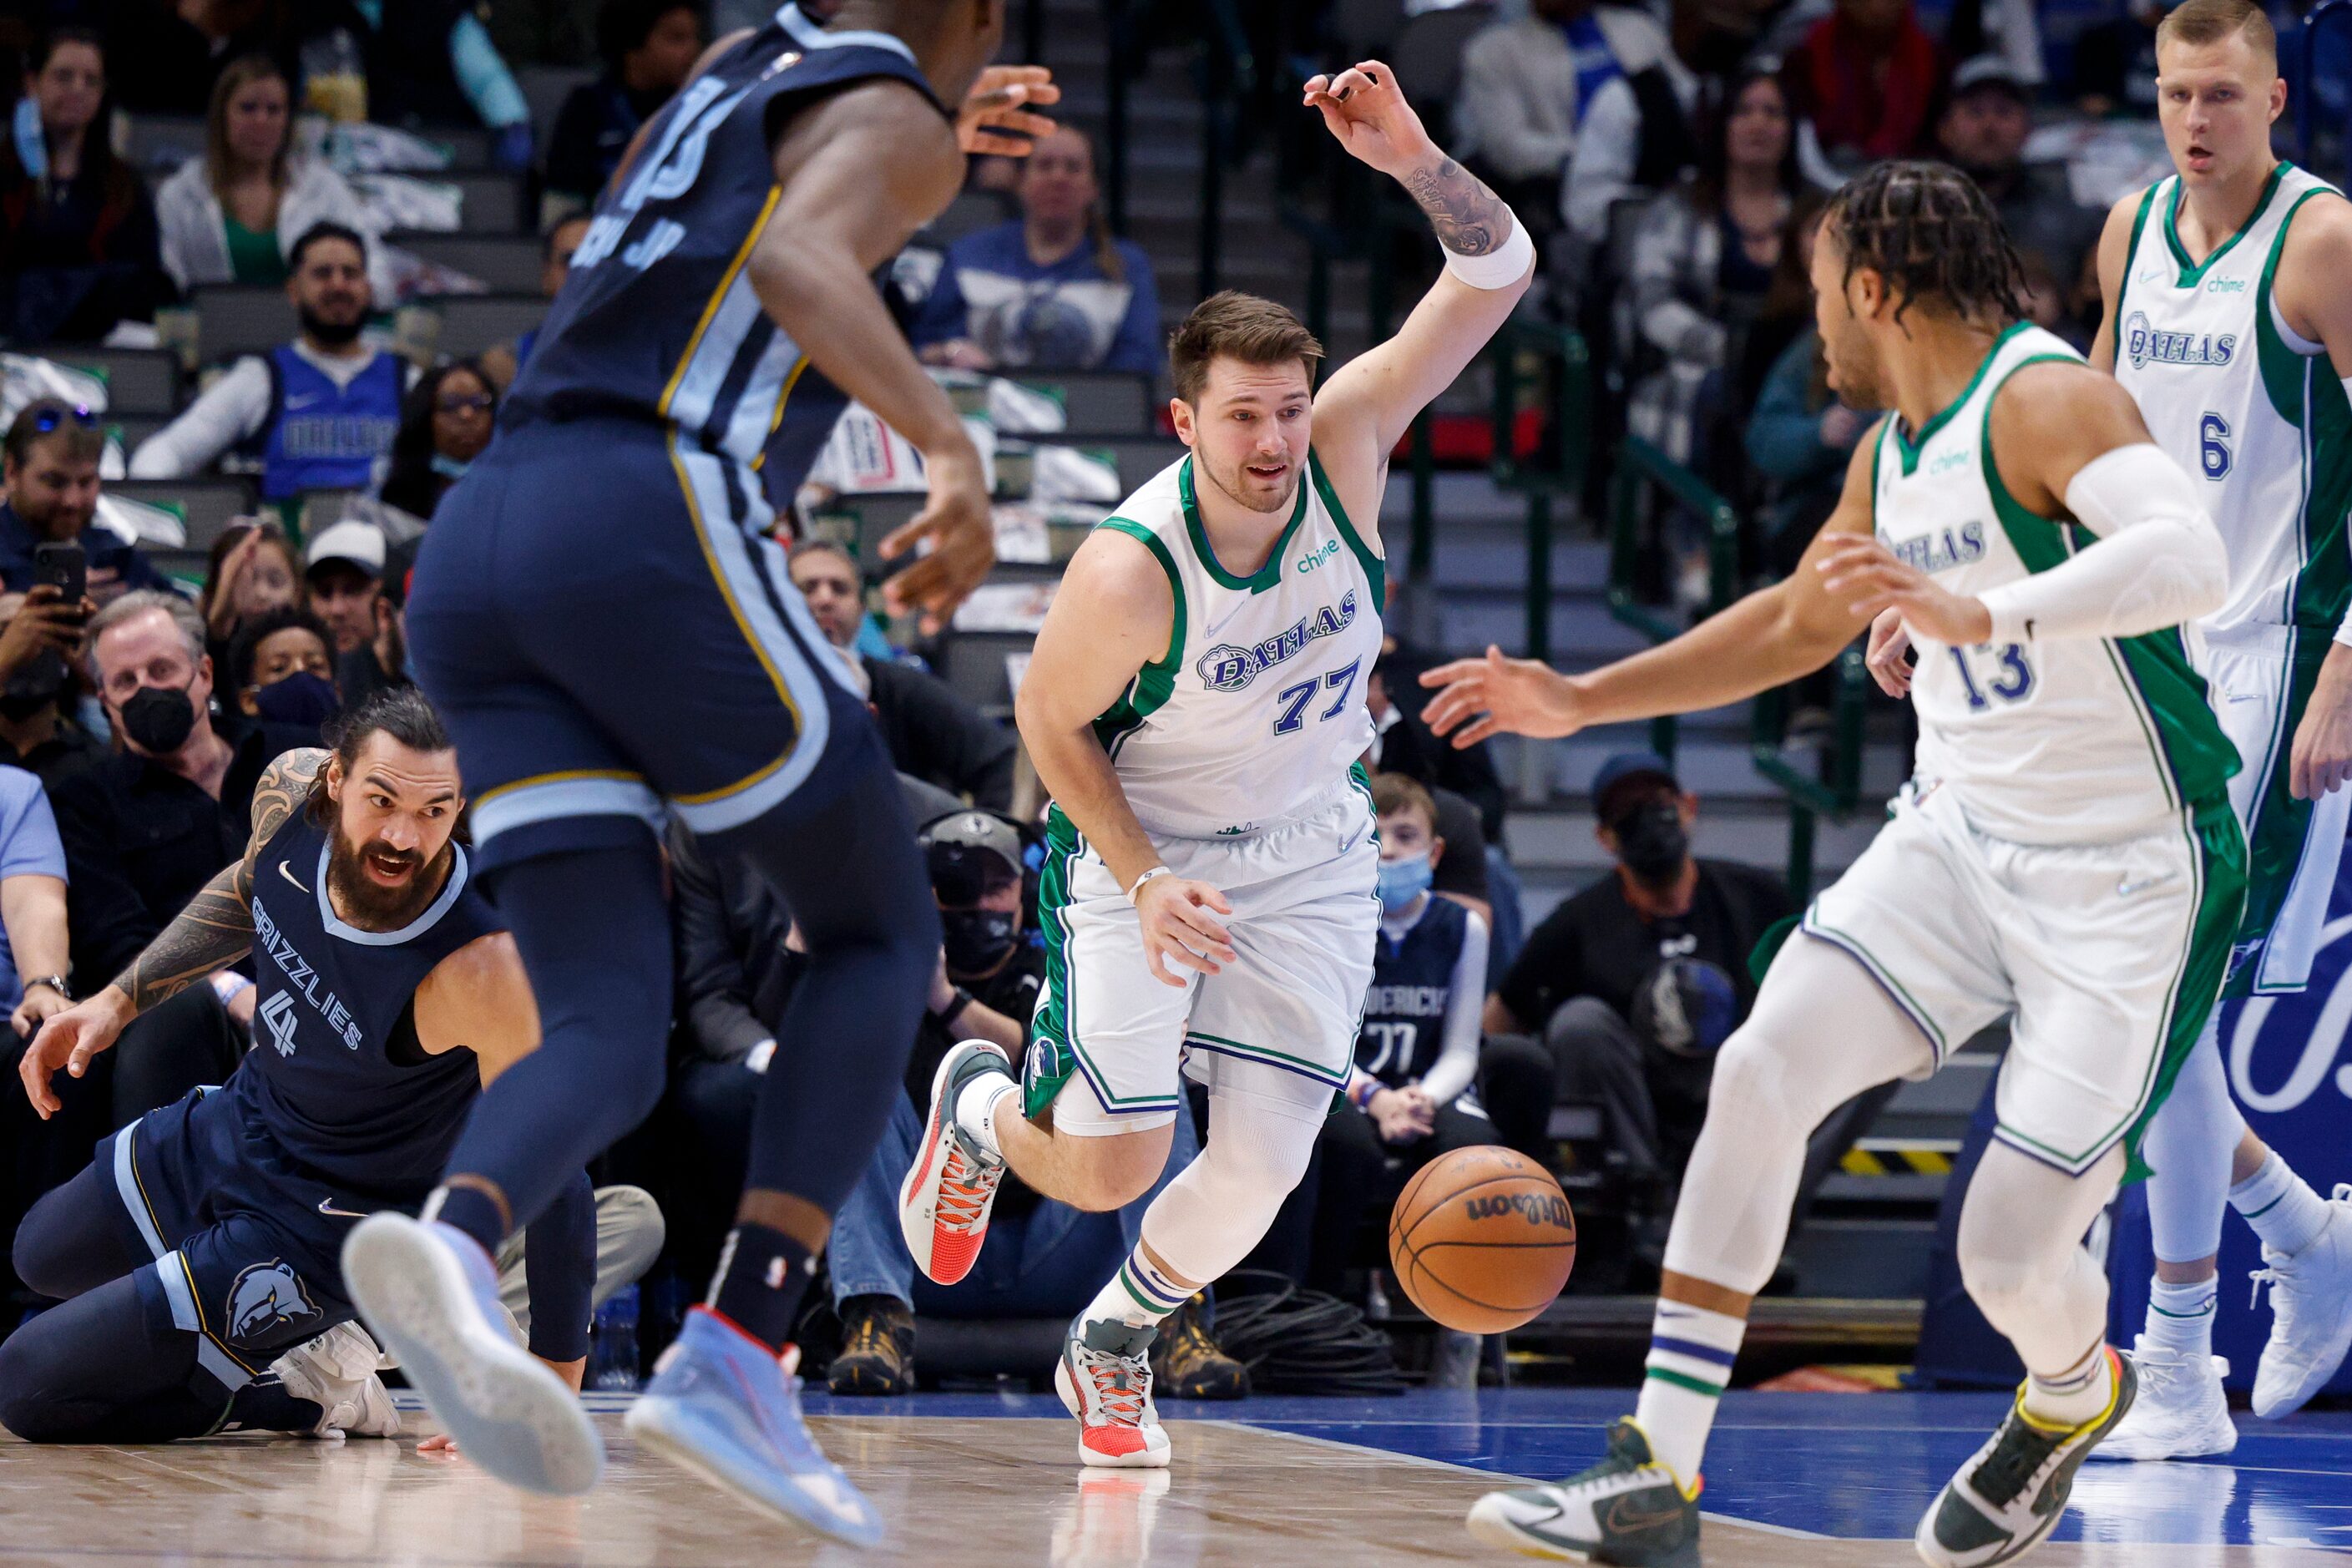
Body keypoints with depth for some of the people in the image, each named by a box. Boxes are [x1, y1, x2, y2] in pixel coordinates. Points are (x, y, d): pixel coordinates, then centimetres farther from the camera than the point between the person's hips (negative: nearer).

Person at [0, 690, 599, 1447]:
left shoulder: (478, 971, -39)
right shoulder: (291, 794, -19)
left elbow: (552, 1185, -31)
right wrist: (118, 1000, 6)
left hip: (318, 1228, -8)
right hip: (233, 1126, 8)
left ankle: (306, 1388, 5)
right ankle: (293, 1355, 23)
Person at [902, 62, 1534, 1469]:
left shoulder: (1348, 446, -19)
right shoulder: (1130, 572, -28)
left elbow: (1498, 273, -25)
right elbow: (1050, 720, -11)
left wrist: (1415, 159, -43)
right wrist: (1144, 881, -20)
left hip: (1312, 865, 3)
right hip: (1145, 852, -3)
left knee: (1264, 1167, -7)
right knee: (1108, 1171, -9)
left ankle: (1115, 1344, 24)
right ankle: (981, 1105, 30)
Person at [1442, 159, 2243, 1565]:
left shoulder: (2047, 398, -19)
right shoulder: (1894, 453, 9)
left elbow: (2192, 558, -37)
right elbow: (1797, 624, 27)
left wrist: (1975, 612, -49)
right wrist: (1579, 700, 25)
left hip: (2128, 873, -8)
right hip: (1962, 832, 8)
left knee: (2013, 1257, -9)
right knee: (1763, 1070, -9)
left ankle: (2076, 1399, 29)